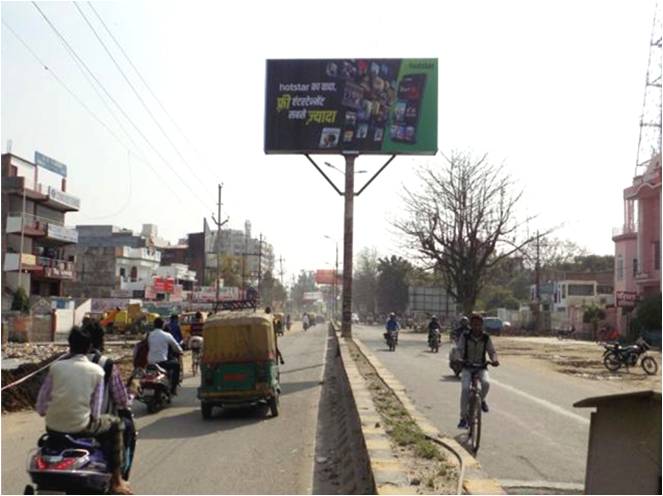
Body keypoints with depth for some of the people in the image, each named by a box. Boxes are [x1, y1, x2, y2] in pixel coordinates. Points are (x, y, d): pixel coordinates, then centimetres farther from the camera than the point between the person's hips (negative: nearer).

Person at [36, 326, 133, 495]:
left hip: (53, 427, 4)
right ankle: (116, 481, 20)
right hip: (79, 427, -3)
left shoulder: (56, 367, 3)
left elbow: (41, 407, 4)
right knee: (115, 424, 22)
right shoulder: (97, 371, -1)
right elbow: (95, 413, -2)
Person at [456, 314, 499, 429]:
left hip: (481, 367, 1)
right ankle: (463, 417, -9)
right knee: (465, 389, -22)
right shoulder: (465, 336, -7)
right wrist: (460, 358, -33)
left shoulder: (486, 337, -4)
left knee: (486, 382, -30)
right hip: (467, 367, -1)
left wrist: (494, 360, -23)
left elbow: (492, 351, -2)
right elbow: (460, 350, -11)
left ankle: (482, 400, 5)